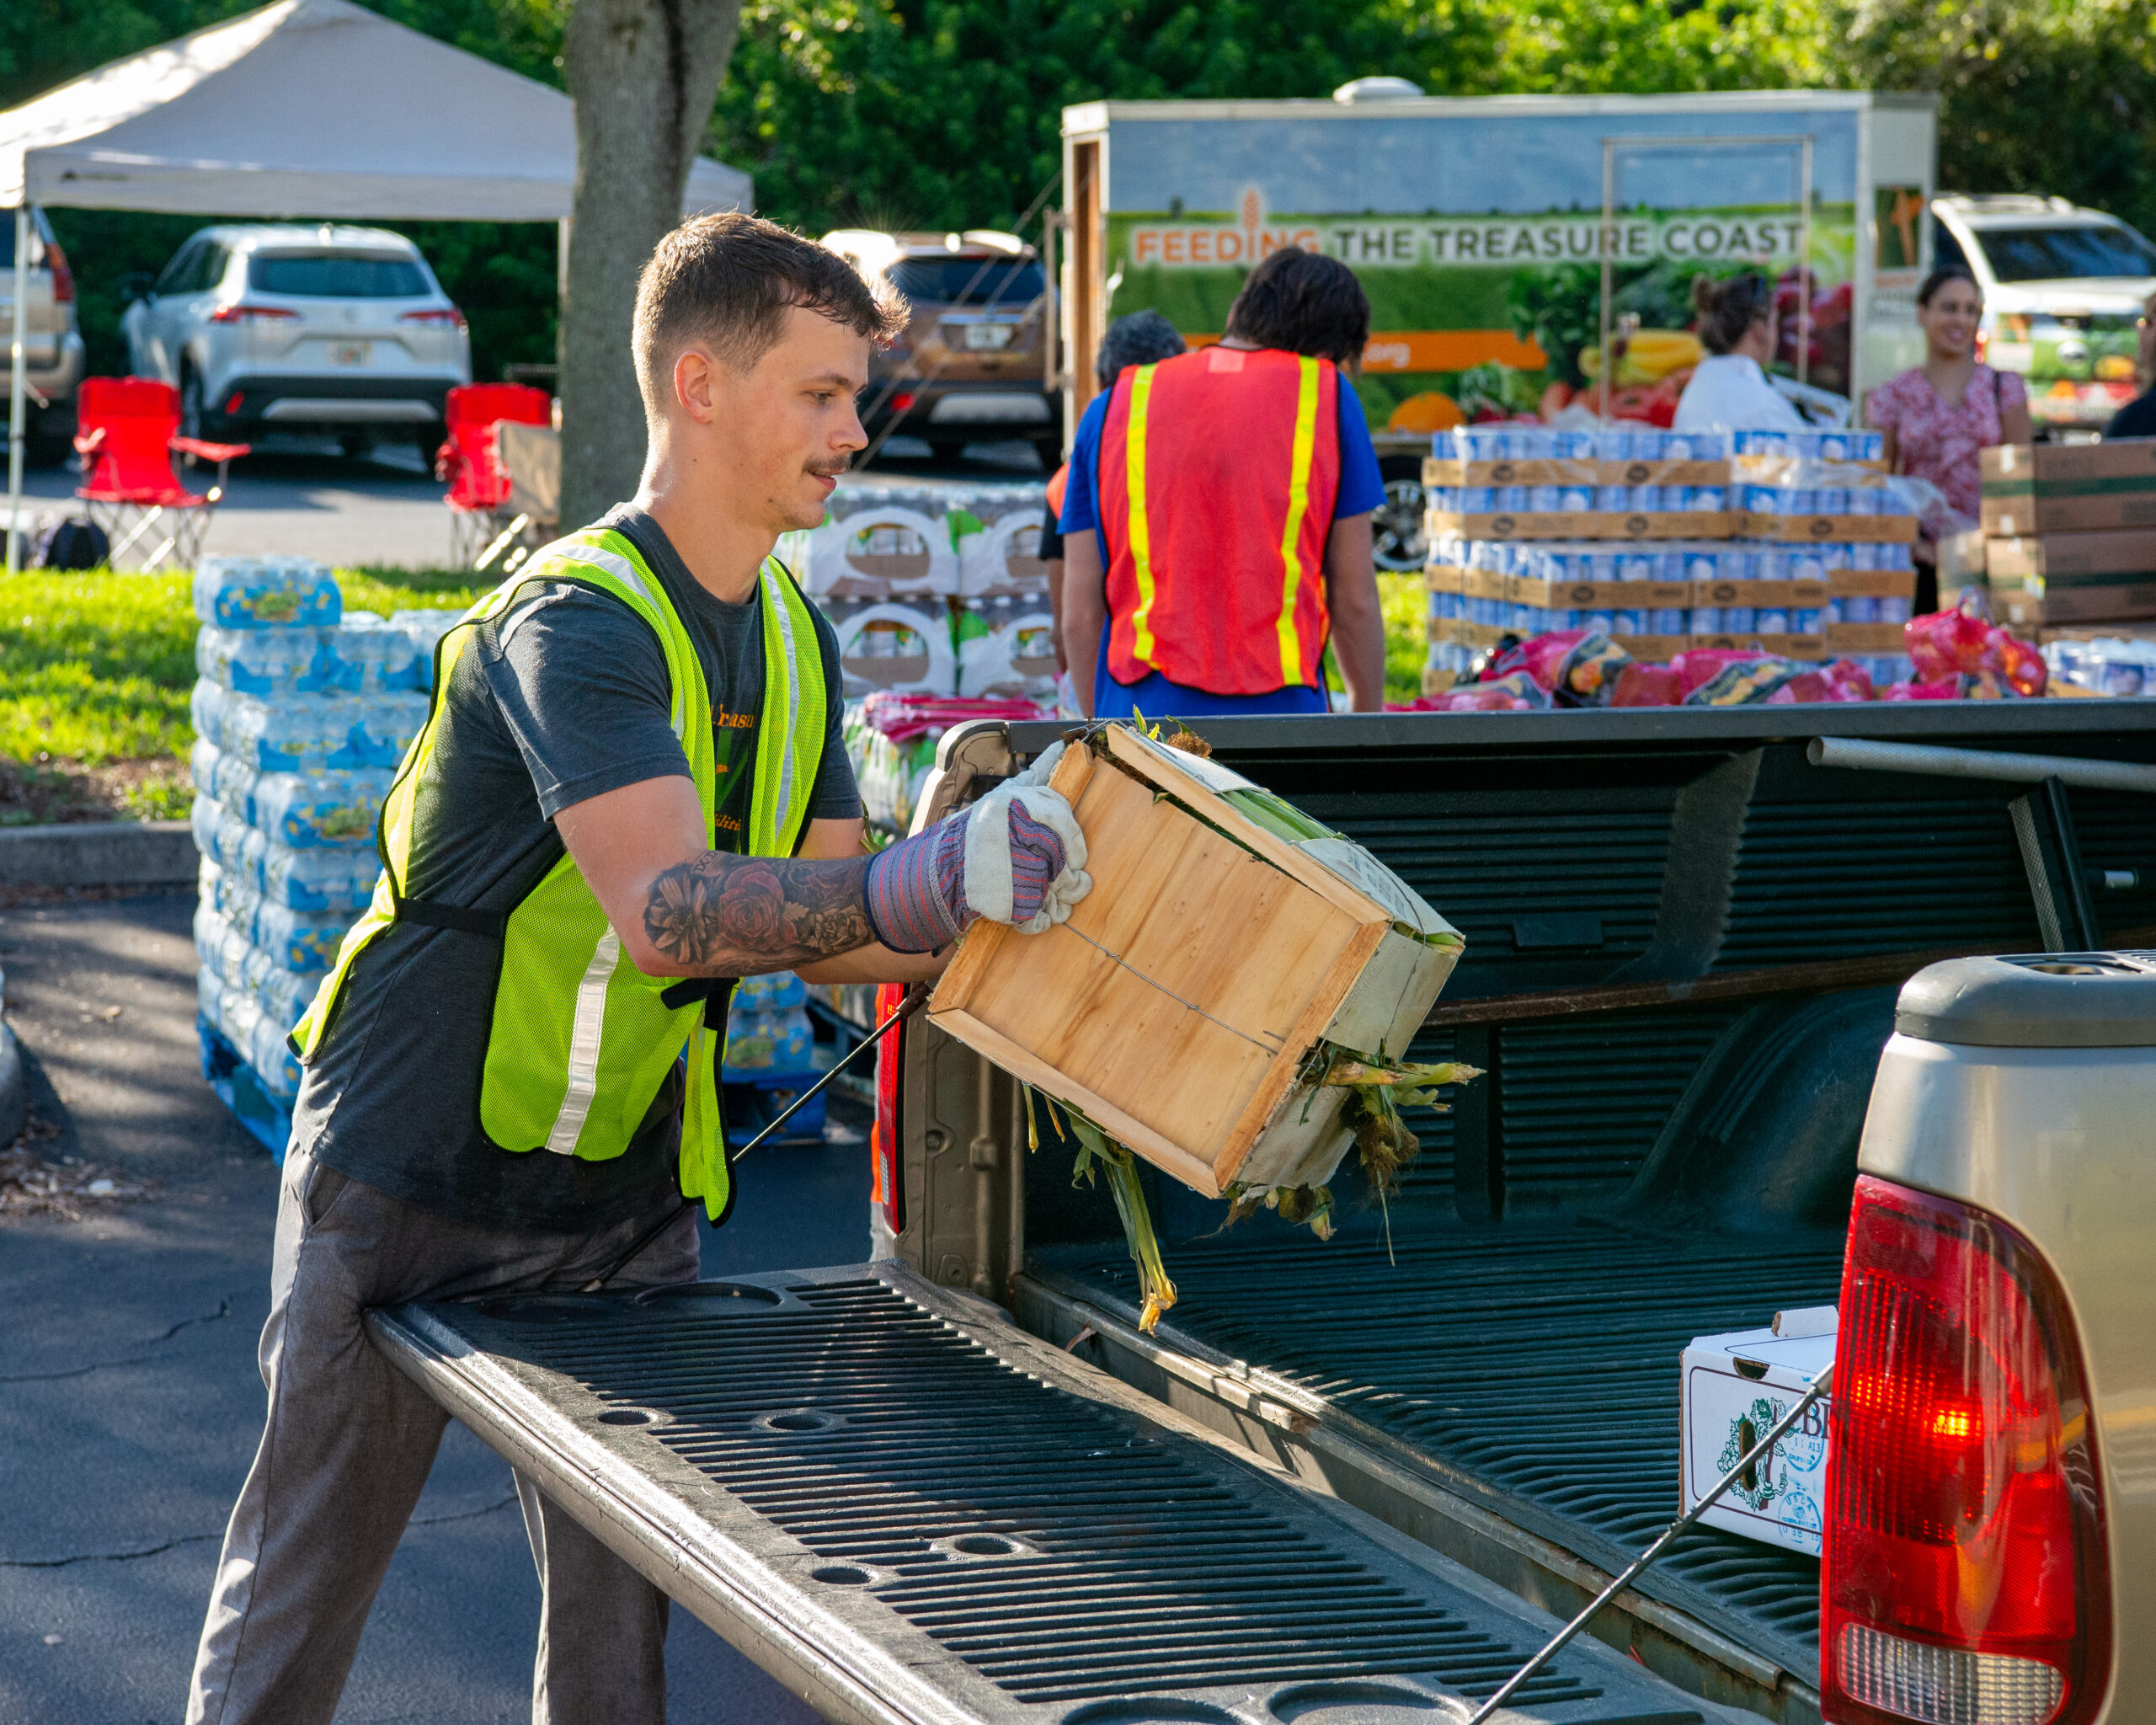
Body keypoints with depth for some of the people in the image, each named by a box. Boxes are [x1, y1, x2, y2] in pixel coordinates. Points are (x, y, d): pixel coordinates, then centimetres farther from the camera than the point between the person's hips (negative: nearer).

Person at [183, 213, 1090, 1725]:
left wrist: (995, 931, -10)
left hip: (629, 1199, 7)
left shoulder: (793, 639, 5)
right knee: (297, 1602, 5)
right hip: (416, 1185, -7)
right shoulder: (577, 620, -23)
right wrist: (923, 883, -51)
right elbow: (668, 913, -38)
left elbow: (810, 924, 7)